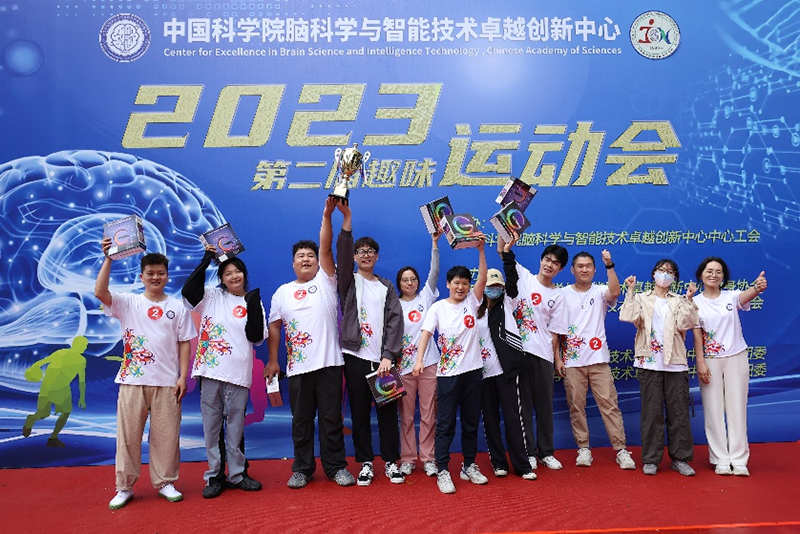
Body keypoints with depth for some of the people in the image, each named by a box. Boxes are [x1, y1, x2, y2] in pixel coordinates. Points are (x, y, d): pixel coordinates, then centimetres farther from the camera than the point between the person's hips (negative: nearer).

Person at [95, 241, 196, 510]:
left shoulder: (178, 308, 7)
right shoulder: (128, 303, 5)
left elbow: (184, 343, 6)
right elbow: (100, 292, -13)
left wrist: (183, 376, -1)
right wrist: (108, 259, -17)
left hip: (167, 382, 0)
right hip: (132, 379, 0)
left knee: (166, 435, 5)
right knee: (128, 434, 4)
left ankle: (165, 482, 19)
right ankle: (124, 487, 17)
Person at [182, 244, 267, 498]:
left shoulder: (252, 302, 6)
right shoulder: (212, 296, 7)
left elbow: (256, 337, -2)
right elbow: (187, 291, -11)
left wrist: (254, 306, -11)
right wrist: (206, 261, -10)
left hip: (238, 373, 0)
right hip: (210, 369, 0)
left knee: (235, 426, 7)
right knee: (211, 424, 5)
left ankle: (236, 474, 20)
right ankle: (214, 476, 16)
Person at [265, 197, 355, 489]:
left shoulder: (326, 282, 4)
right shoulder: (282, 293, 12)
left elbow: (325, 248, -8)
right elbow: (274, 327, 11)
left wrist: (327, 215, -19)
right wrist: (272, 360, 5)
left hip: (329, 363, -2)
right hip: (298, 367, 2)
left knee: (331, 418, 4)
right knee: (301, 420, 10)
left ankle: (336, 466, 16)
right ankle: (302, 468, 21)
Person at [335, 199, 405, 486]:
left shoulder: (386, 287, 12)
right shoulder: (348, 282, 8)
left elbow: (395, 320, 2)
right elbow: (341, 255, -11)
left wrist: (388, 356, -10)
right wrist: (346, 222, -26)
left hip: (383, 358, 1)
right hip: (355, 356, -1)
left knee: (387, 410, 3)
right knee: (359, 412, 4)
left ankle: (391, 462, 15)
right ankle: (365, 463, 15)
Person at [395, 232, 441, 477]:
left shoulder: (425, 297, 8)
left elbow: (434, 273, -3)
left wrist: (434, 244, -12)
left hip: (428, 363, 0)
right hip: (403, 365, 0)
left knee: (429, 414, 3)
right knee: (406, 415, 5)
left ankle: (428, 459, 12)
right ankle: (407, 459, 16)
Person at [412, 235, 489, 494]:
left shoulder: (471, 302, 6)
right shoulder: (438, 307, 0)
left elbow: (482, 278, -7)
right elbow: (426, 333, -10)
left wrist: (481, 250, -17)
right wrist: (419, 359, -24)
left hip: (473, 370, 3)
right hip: (448, 373, -3)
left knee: (471, 422, 12)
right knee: (445, 424, 0)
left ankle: (469, 466, 24)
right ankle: (442, 471, 6)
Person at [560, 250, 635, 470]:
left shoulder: (600, 292, 6)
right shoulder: (564, 294, 7)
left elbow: (614, 292, -18)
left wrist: (609, 265, -23)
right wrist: (557, 357, 0)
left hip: (598, 359, 0)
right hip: (572, 361, 1)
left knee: (609, 404, -2)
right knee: (576, 406, 4)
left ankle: (621, 450, 4)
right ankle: (583, 449, 15)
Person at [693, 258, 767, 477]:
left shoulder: (731, 296, -1)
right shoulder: (695, 303, 0)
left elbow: (745, 296, -25)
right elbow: (697, 335, -2)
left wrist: (757, 288, -48)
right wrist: (700, 362, -11)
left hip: (736, 358, 0)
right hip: (710, 360, 0)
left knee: (737, 409, 4)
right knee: (714, 410, 2)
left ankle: (739, 460, 11)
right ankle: (720, 459, 11)